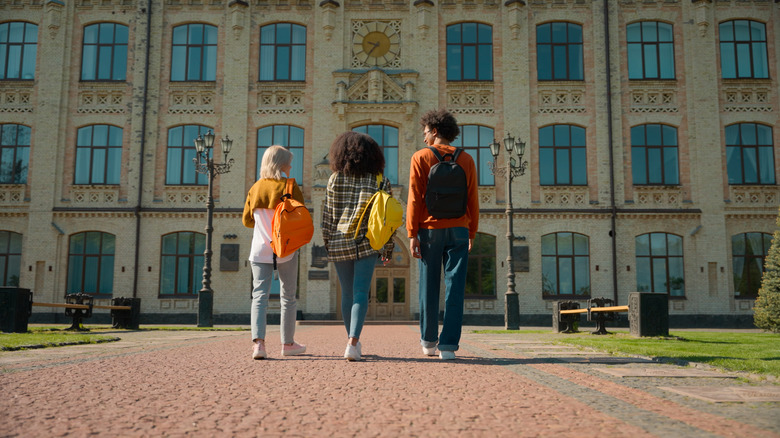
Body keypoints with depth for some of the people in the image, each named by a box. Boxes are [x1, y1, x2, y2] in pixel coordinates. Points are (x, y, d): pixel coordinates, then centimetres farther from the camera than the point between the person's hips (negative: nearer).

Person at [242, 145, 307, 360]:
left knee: (260, 294, -2)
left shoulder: (255, 188, 7)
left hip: (260, 249, 2)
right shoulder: (289, 186, -5)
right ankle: (288, 344, 21)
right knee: (288, 297, 11)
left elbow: (247, 220, 13)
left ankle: (258, 341, -20)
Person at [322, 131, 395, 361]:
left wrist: (327, 242, 14)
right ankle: (353, 342, -19)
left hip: (339, 242, 2)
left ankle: (352, 340, 27)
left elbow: (328, 214, 3)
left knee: (347, 293, 14)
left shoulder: (335, 179, 2)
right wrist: (387, 247, 11)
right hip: (366, 243, -2)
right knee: (360, 293, -4)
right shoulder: (379, 181, 1)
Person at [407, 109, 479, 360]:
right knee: (455, 289, 0)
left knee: (429, 287, 10)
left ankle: (428, 341, 22)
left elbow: (414, 199, -5)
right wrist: (471, 233, 15)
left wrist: (412, 235, -5)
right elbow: (473, 200, 7)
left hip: (430, 229, -1)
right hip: (458, 230, 1)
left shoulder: (421, 157, 0)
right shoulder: (466, 160, 8)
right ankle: (448, 345, -3)